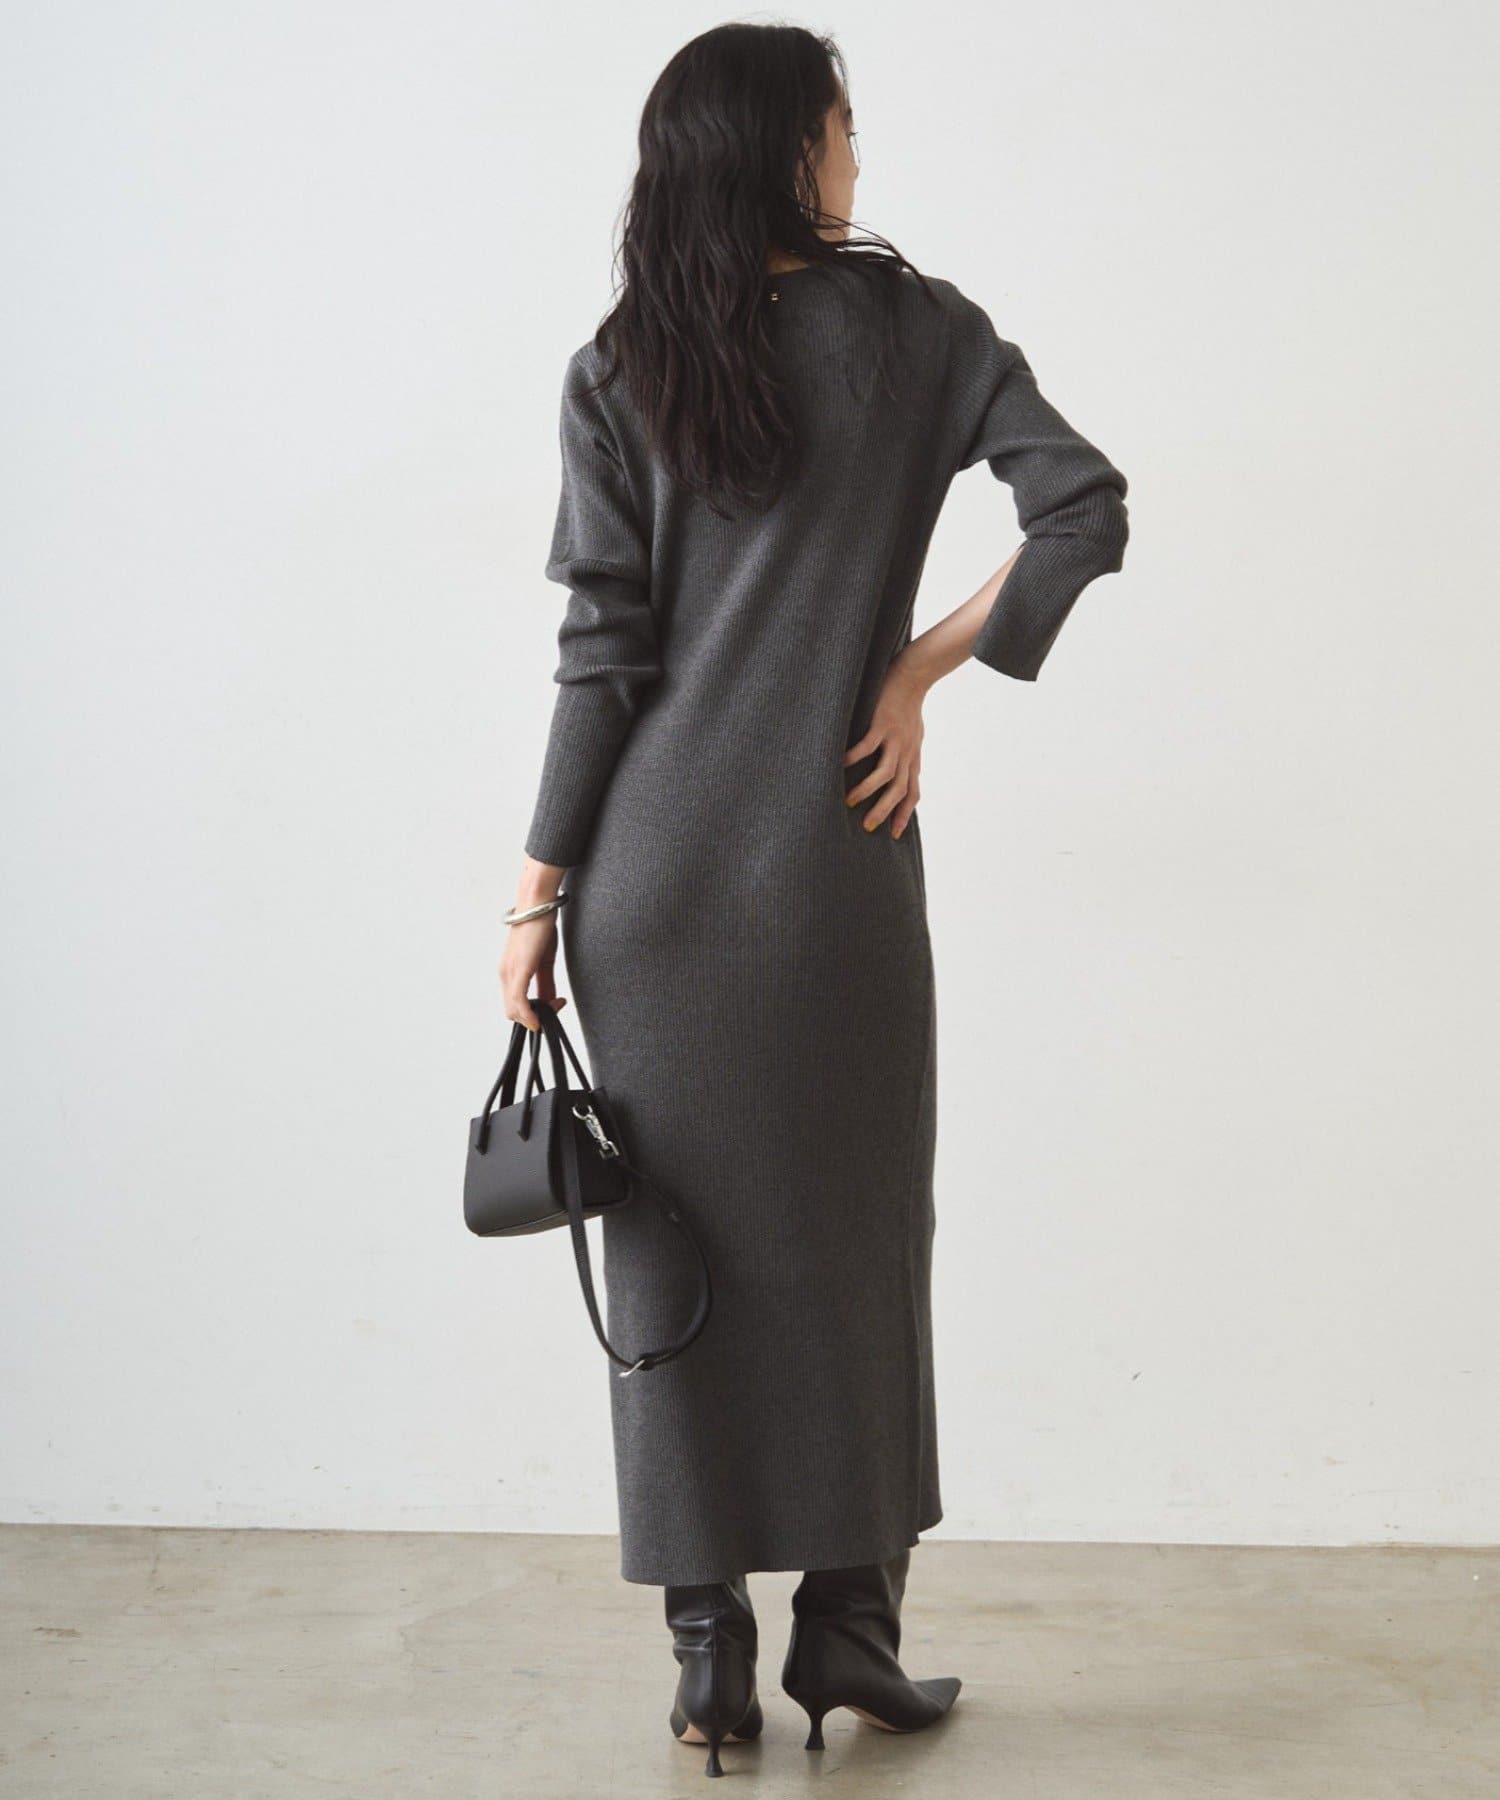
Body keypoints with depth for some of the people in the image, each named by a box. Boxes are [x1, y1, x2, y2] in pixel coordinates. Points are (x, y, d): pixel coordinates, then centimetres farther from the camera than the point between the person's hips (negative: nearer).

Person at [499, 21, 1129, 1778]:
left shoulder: (617, 371, 2)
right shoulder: (909, 320, 1)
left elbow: (602, 652, -2)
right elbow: (1086, 512, -8)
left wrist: (542, 886, 2)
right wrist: (919, 671, -1)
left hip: (653, 873, 1)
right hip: (836, 869, -1)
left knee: (678, 1247, 8)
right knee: (853, 1242, 11)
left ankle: (710, 1657, 14)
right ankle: (849, 1629, 18)